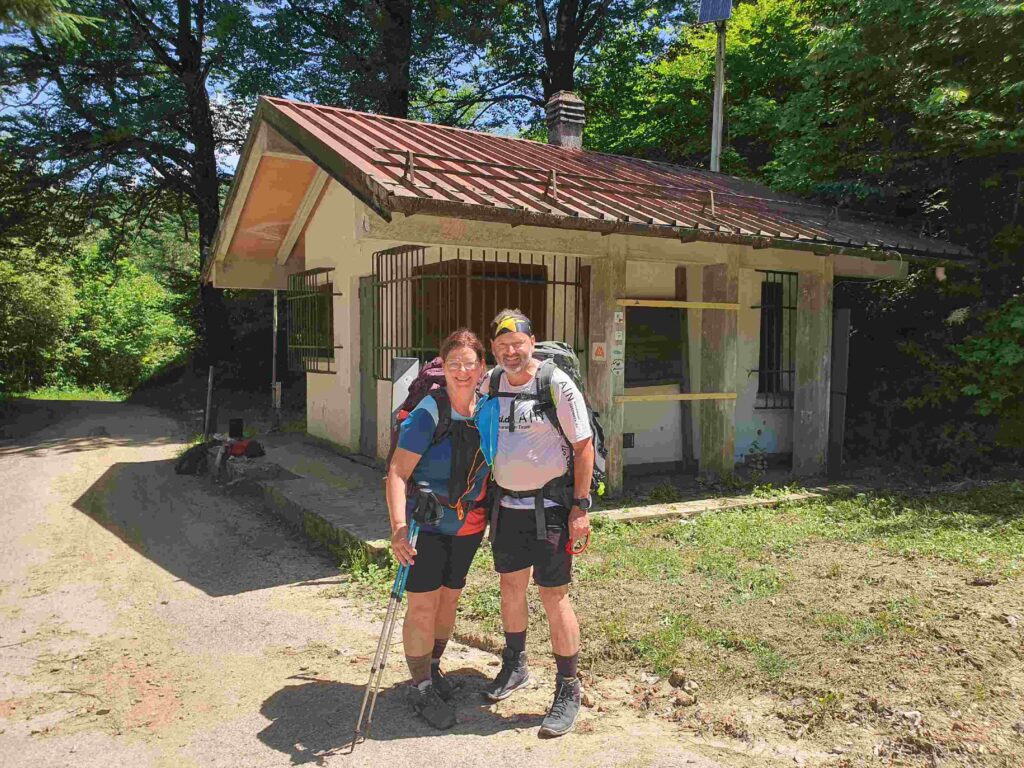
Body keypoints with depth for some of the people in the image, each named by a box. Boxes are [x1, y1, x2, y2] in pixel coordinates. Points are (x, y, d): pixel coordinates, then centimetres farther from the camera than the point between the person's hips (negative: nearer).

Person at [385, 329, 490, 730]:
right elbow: (397, 472, -22)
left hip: (468, 523, 5)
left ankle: (433, 665, 38)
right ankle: (421, 686, 18)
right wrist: (398, 527, -31)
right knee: (423, 606, -1)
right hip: (426, 522, -5)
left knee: (449, 599, 17)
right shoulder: (428, 413, -20)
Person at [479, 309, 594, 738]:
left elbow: (583, 446, -10)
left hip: (550, 505, -5)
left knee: (553, 595, -2)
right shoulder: (489, 383, 4)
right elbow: (479, 434, 19)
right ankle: (514, 667, 38)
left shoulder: (558, 384, -13)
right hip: (505, 503, 6)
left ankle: (568, 691, 12)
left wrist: (580, 506, -14)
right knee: (510, 587, 17)